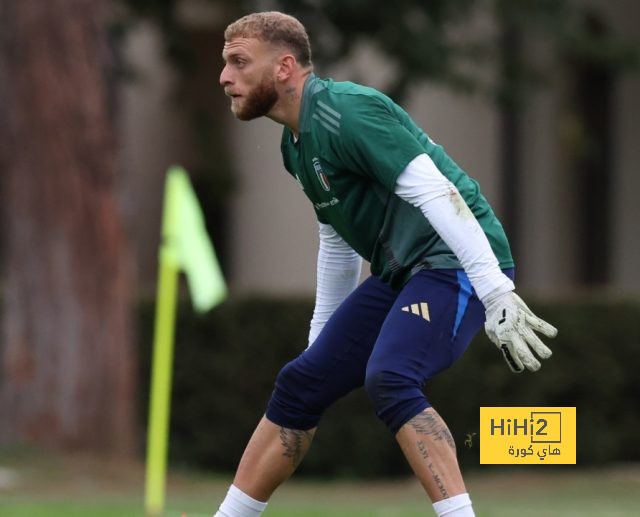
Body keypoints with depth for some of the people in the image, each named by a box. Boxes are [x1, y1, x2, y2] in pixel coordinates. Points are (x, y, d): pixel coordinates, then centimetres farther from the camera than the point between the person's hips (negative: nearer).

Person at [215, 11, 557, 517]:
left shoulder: (344, 111, -18)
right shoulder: (297, 142, 13)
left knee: (389, 379, -31)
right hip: (399, 272, 10)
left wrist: (497, 293, -31)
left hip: (456, 264, -10)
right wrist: (320, 340, 31)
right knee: (299, 385, 9)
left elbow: (436, 194, -25)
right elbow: (337, 242, 26)